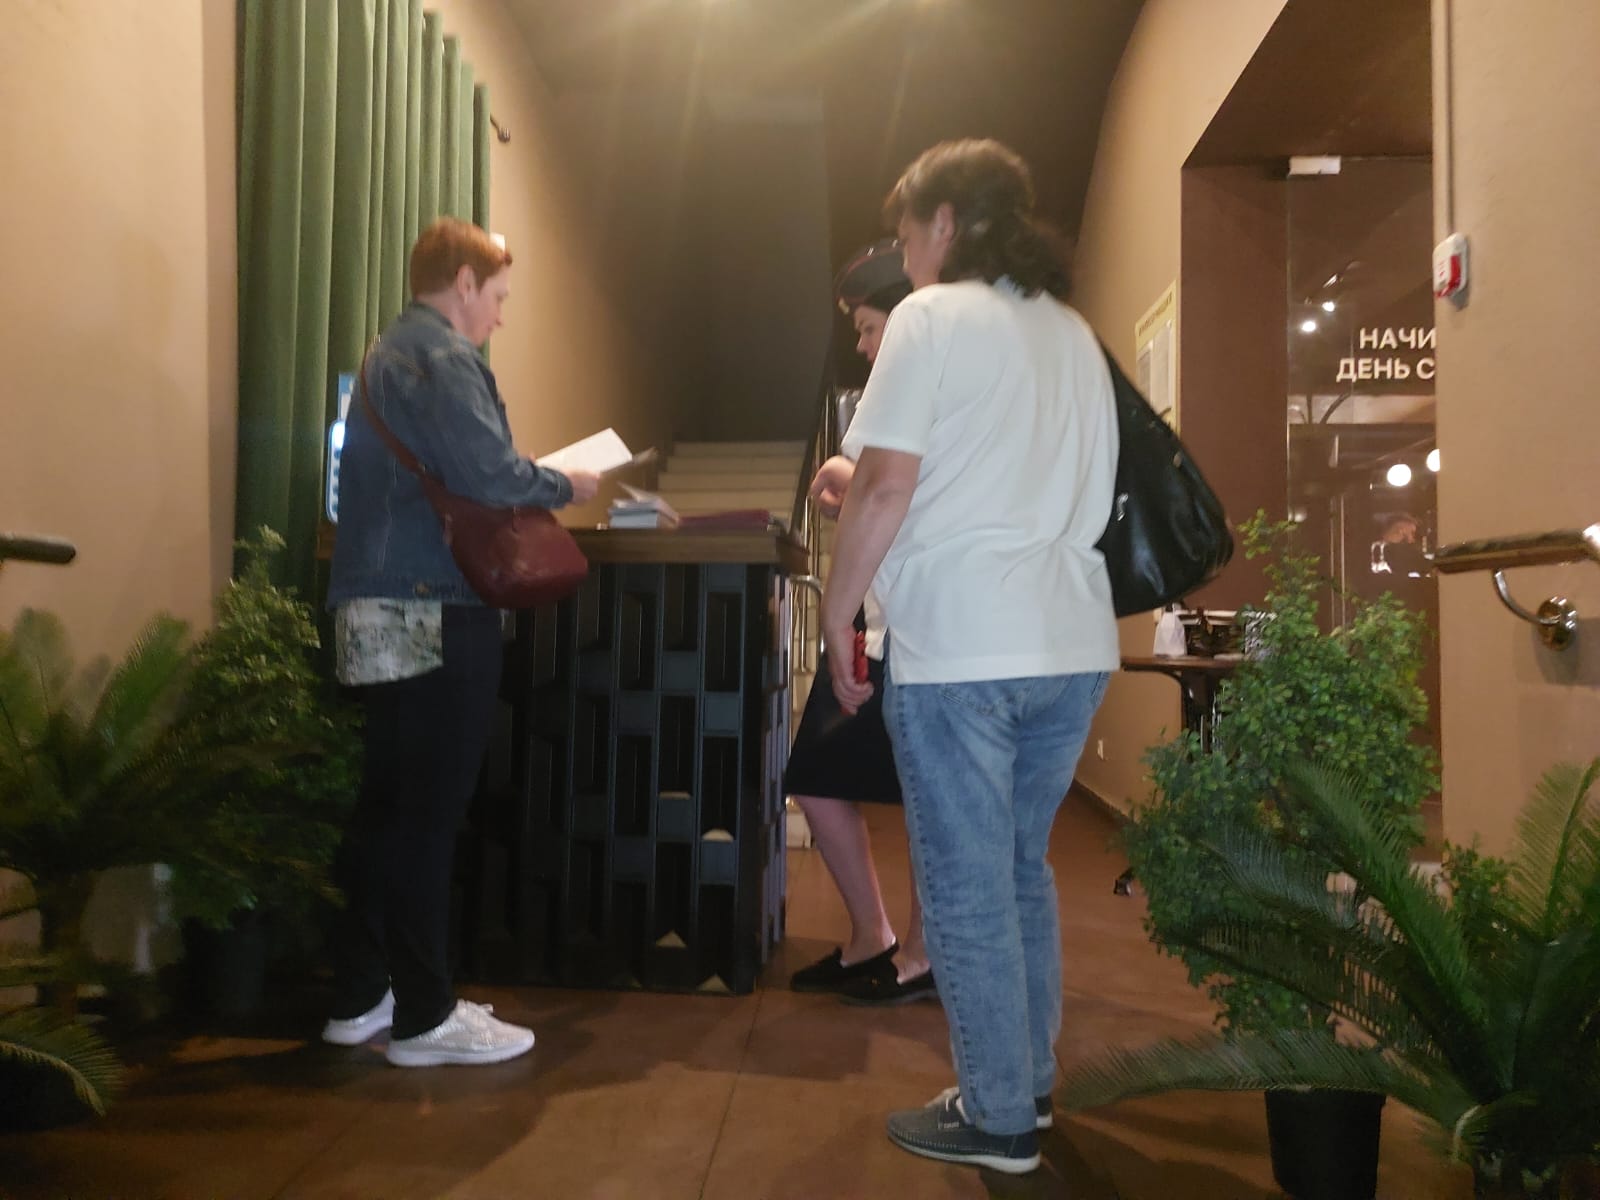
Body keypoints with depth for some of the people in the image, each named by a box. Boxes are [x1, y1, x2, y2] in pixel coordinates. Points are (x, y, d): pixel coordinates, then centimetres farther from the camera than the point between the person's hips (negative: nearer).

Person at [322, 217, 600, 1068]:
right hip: (433, 612, -10)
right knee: (426, 813, -3)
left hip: (382, 606, 10)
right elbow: (490, 478, -22)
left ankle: (361, 996, 24)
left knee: (386, 806, 14)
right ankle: (425, 1017, 7)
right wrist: (566, 487, -5)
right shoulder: (443, 357, -10)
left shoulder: (388, 353, 21)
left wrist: (532, 488, 16)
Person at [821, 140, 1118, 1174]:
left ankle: (1000, 1120, 16)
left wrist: (838, 613, -1)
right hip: (1074, 646, 8)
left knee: (967, 890, 4)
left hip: (960, 648, -8)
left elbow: (887, 487, -12)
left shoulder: (933, 316, -5)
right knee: (1021, 869, 20)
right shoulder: (1072, 331, 18)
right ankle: (1030, 1080, 31)